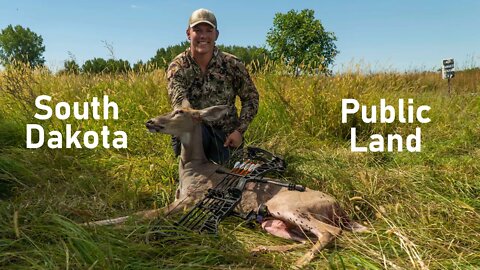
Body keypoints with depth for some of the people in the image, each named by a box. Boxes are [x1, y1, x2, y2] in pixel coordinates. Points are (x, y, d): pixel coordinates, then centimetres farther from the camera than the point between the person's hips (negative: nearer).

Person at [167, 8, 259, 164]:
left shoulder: (232, 64, -8)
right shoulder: (177, 67, -9)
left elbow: (251, 98, 1)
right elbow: (179, 101, -25)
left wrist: (240, 130, -10)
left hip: (226, 135, 1)